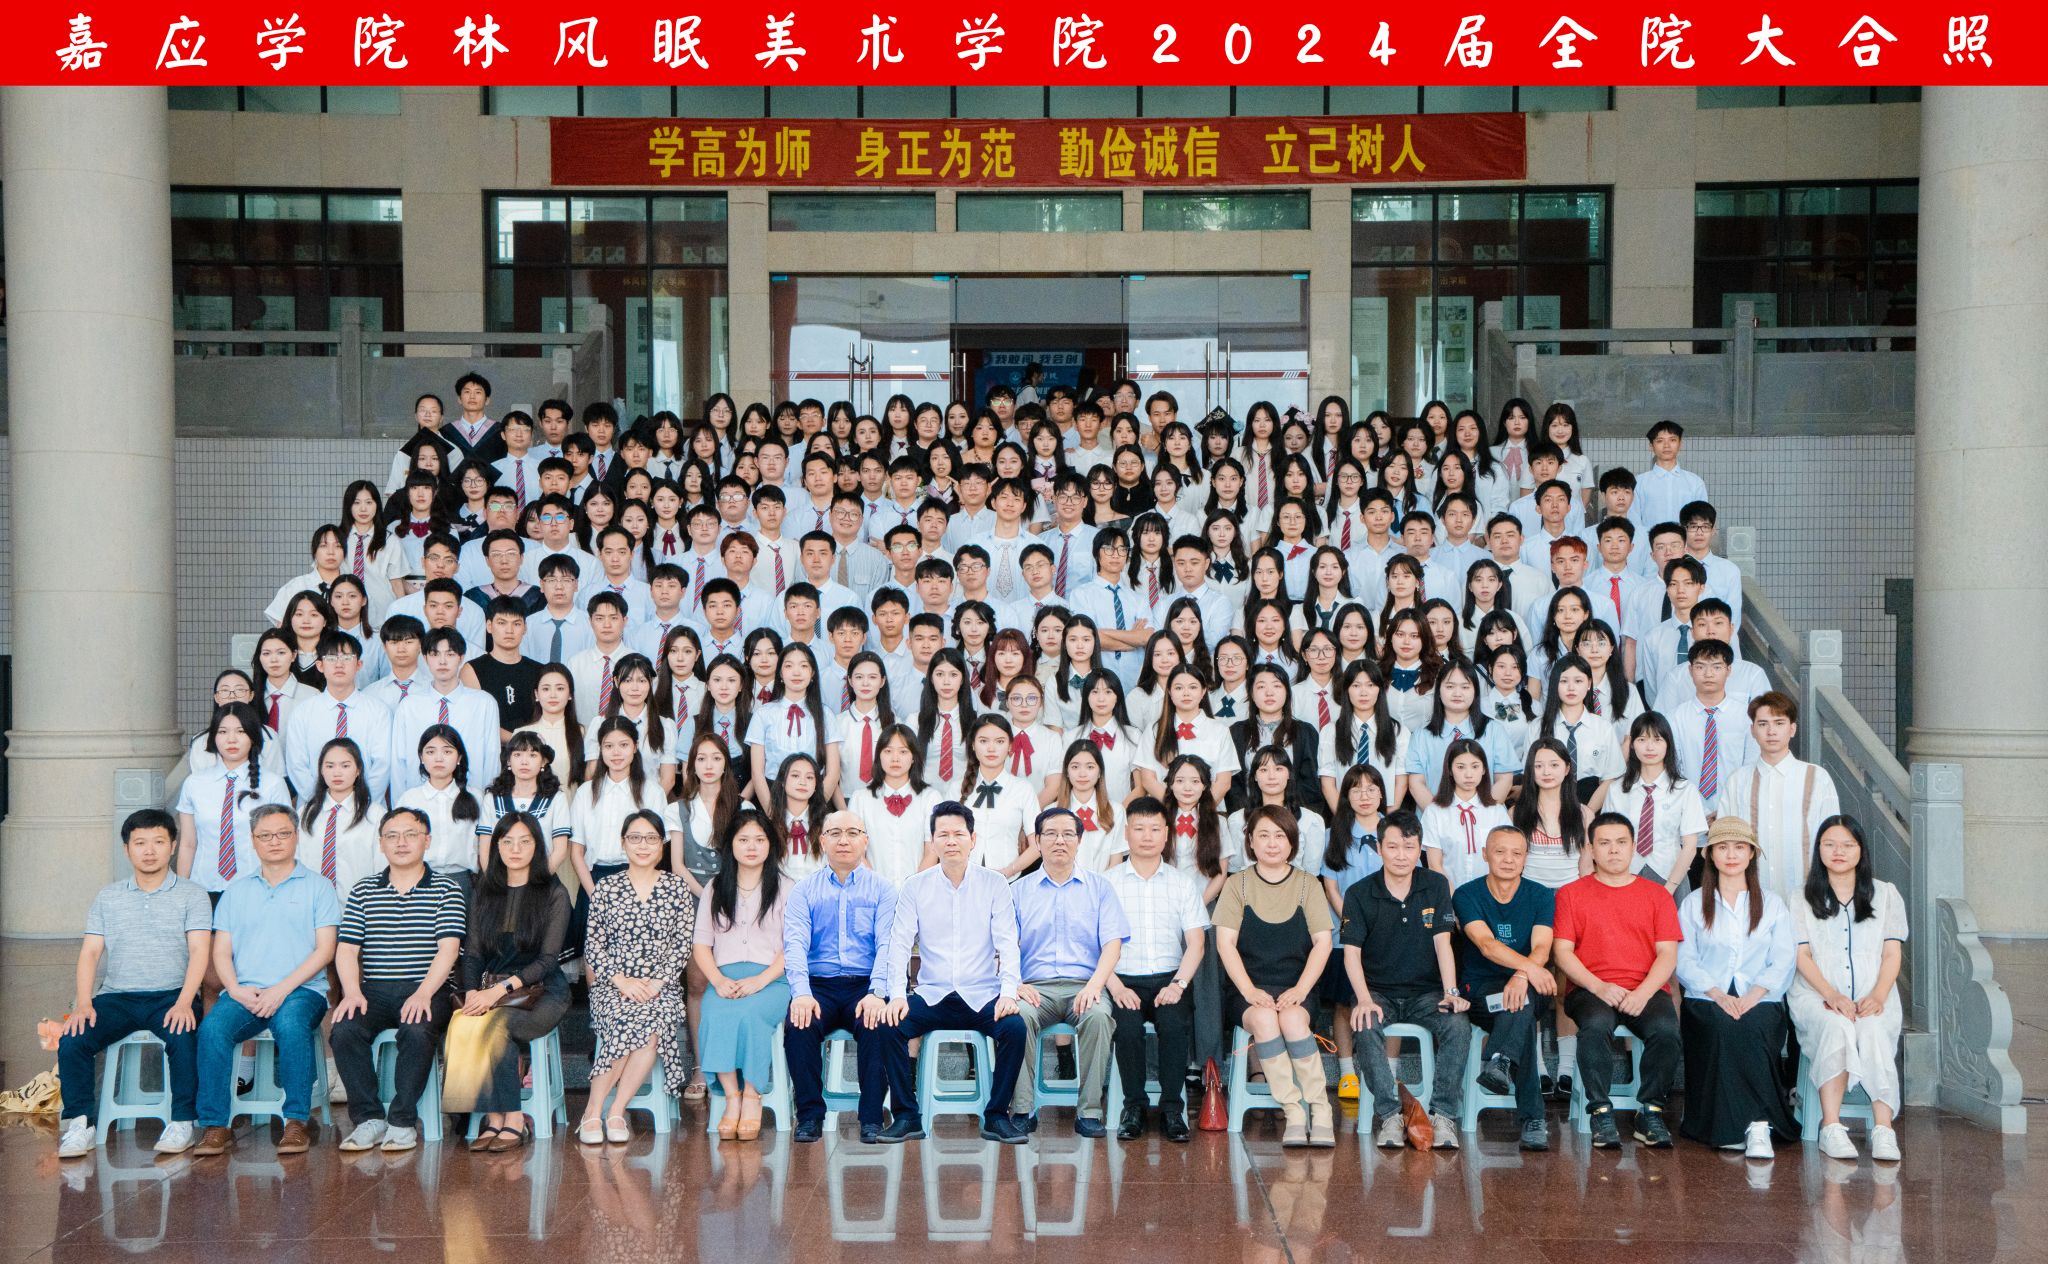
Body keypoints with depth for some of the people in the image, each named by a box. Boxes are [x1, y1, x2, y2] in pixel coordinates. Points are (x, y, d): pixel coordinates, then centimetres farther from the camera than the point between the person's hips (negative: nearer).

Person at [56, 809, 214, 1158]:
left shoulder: (192, 894, 6)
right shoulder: (107, 897, 15)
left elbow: (198, 951, -4)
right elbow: (90, 952, 8)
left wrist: (184, 1002, -19)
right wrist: (83, 1004, -9)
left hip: (171, 995, -3)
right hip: (117, 996, 3)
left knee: (184, 1038, -34)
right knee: (71, 1040, -24)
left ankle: (182, 1123, -19)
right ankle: (79, 1124, -11)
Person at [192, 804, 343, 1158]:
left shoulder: (318, 886, 11)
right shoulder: (236, 891, 21)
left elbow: (324, 950, 1)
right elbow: (221, 952, 14)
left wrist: (282, 989, -12)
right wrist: (236, 990, -7)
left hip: (301, 989, -3)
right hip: (244, 991, 3)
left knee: (291, 1023, -36)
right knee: (213, 1027, -29)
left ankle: (298, 1122, -27)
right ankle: (215, 1125, -25)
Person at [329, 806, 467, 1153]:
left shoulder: (445, 889, 7)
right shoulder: (363, 892, 16)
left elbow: (448, 949, -4)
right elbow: (347, 949, 8)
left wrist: (423, 994, -19)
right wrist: (352, 992, -11)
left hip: (427, 990, -3)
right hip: (374, 991, 3)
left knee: (417, 1031, -34)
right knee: (344, 1030, -27)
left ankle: (402, 1121, -19)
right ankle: (369, 1118, -15)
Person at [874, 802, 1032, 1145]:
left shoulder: (994, 884, 4)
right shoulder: (914, 887, 5)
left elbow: (1007, 943, -3)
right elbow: (899, 943, -1)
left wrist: (1008, 992, -18)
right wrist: (897, 994, -16)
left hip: (982, 996, -1)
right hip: (931, 996, 1)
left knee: (1015, 1028, -29)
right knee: (889, 1026, -26)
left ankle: (997, 1116, -11)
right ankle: (907, 1116, -11)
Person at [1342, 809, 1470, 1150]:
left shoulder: (1436, 886, 4)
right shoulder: (1359, 893, -2)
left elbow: (1442, 943, 0)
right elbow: (1352, 952, -8)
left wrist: (1451, 992, -15)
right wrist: (1364, 1000, -25)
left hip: (1425, 992, 1)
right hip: (1379, 992, -1)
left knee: (1458, 1026, -29)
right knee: (1366, 1027, -34)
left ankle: (1443, 1115, -24)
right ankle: (1389, 1115, -27)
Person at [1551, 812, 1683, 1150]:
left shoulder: (1657, 894, 16)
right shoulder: (1571, 893, 13)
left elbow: (1667, 954, 6)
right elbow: (1562, 951, 4)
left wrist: (1644, 992, -12)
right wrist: (1598, 987, -12)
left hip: (1645, 991, 1)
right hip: (1590, 989, -1)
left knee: (1666, 1029, -31)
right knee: (1596, 1024, -35)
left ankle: (1650, 1112, -16)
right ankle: (1600, 1112, -24)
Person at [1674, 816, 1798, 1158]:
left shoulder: (1772, 904, 18)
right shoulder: (1694, 904, 17)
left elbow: (1782, 963, 5)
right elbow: (1685, 961, 5)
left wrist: (1753, 996, -13)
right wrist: (1717, 994, -13)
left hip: (1760, 1001, 0)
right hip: (1706, 1000, 0)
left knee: (1753, 1029, -34)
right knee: (1722, 1029, -34)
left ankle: (1755, 1126, -34)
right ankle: (1758, 1123, -31)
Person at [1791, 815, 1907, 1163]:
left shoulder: (1886, 894, 16)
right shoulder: (1803, 899, 14)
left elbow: (1892, 954, 7)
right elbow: (1802, 955, 3)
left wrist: (1877, 997, -12)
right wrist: (1833, 995, -15)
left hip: (1873, 997, 1)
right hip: (1817, 995, -1)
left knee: (1873, 1030, -34)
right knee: (1837, 1026, -35)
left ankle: (1883, 1130, -39)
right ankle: (1831, 1127, -37)